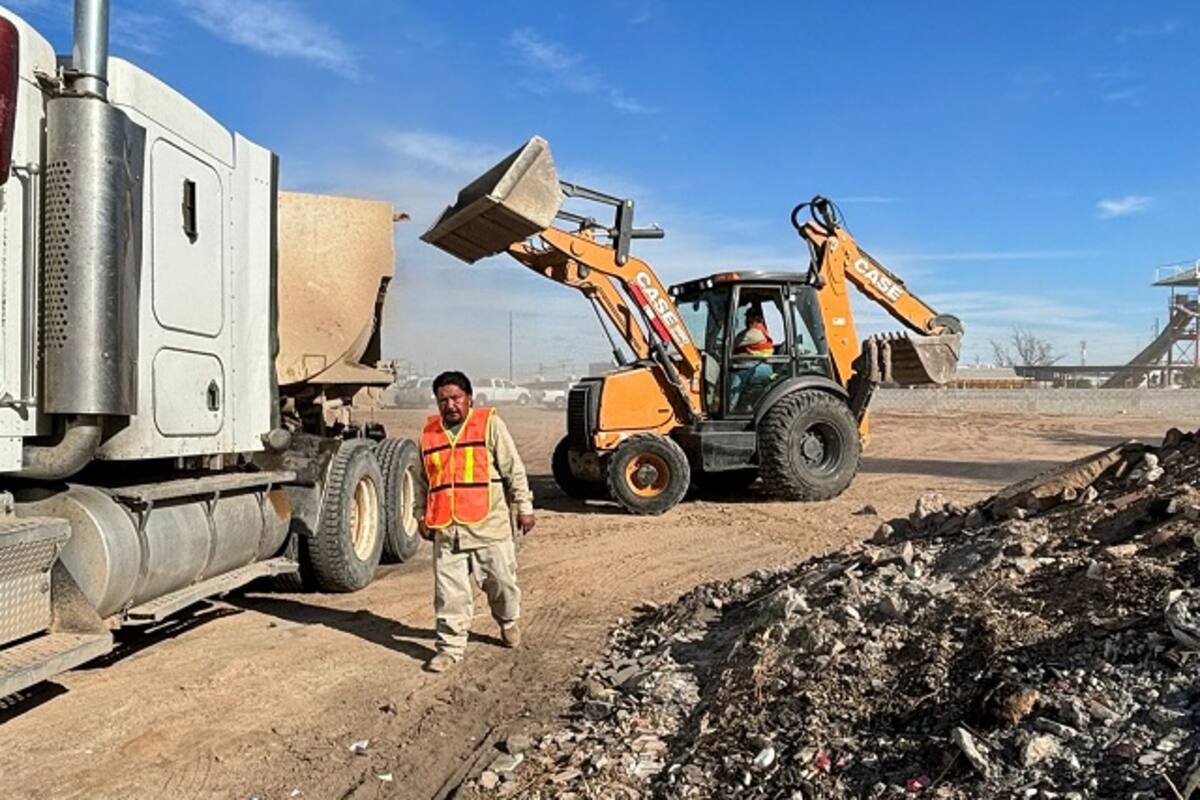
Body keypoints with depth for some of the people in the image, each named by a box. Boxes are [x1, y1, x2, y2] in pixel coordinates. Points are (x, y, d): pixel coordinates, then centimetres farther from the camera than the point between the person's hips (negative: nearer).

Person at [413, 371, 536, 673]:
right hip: (446, 529, 2)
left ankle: (508, 621, 38)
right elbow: (423, 480, 19)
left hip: (489, 524, -2)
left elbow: (514, 468, -1)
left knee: (501, 580, 10)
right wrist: (422, 515, 18)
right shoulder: (429, 433, 9)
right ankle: (450, 645, 15)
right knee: (450, 591, 3)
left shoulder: (490, 424, -2)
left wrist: (524, 507, -1)